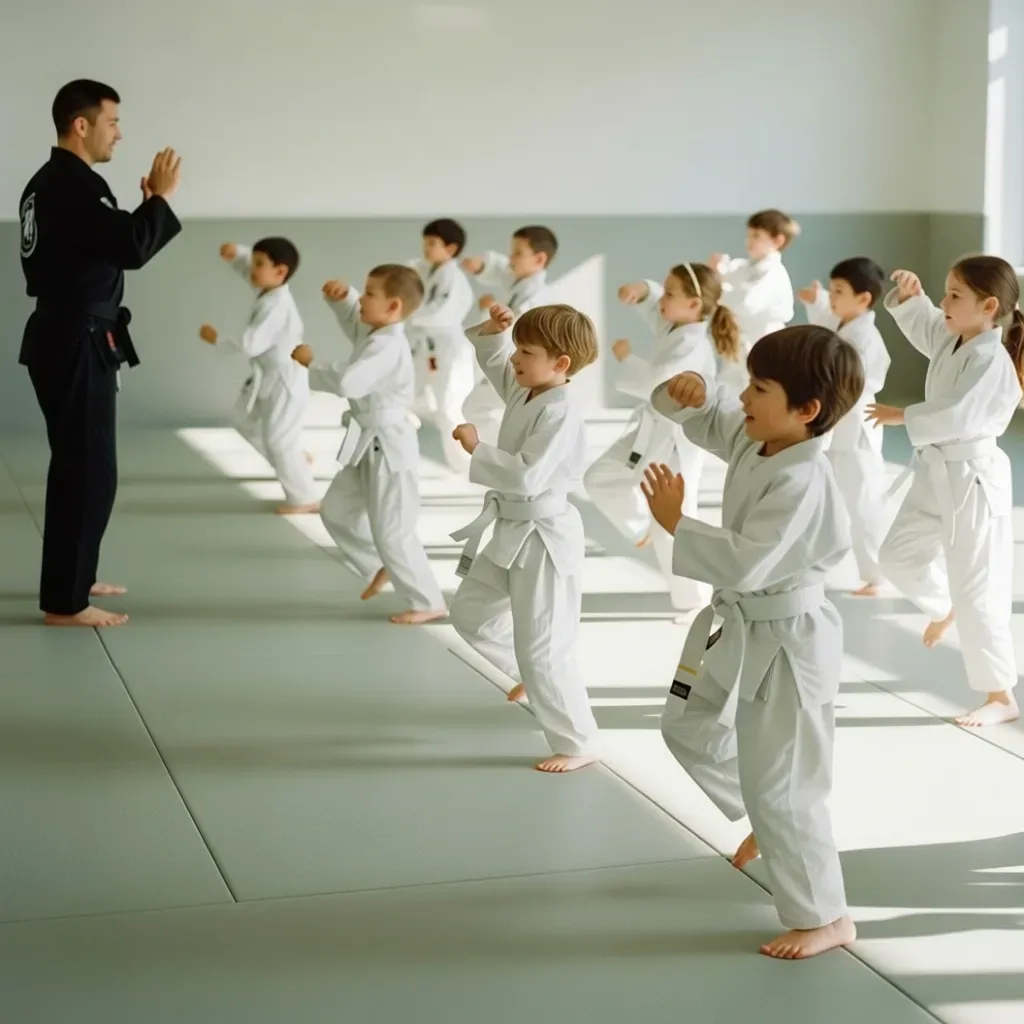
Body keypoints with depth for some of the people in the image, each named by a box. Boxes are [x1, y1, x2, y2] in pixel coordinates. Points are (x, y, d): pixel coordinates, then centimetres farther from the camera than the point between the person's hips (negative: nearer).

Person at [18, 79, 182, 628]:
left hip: (62, 337, 11)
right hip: (77, 345, -11)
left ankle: (72, 579, 31)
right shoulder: (74, 185, -19)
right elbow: (130, 249, -28)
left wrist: (145, 205, 10)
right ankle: (63, 602, -3)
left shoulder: (50, 181, 15)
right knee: (89, 470, -7)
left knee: (77, 465, 19)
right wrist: (160, 196, -14)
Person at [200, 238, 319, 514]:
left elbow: (251, 344, -35)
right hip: (270, 378, 10)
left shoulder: (275, 305, -29)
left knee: (279, 440, -2)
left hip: (284, 381, -10)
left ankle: (304, 498, 11)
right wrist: (236, 253, -5)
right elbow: (247, 267, 17)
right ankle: (296, 457, 35)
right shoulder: (270, 291, 0)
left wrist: (217, 338, -24)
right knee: (248, 422, 24)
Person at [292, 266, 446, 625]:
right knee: (337, 510, 19)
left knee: (393, 532, -4)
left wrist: (310, 362, -22)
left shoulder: (388, 347, -25)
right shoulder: (374, 332, 5)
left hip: (388, 448, -10)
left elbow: (348, 382, -37)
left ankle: (428, 603, 9)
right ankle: (380, 567, 34)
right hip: (368, 446, 10)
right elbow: (353, 320, 26)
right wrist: (341, 296, 3)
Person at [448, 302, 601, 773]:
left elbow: (527, 476, -32)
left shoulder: (560, 413, -24)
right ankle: (530, 674, 41)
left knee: (542, 648, -4)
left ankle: (578, 743, 10)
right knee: (470, 611, 23)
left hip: (543, 538, -10)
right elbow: (493, 361, 21)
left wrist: (476, 448, -24)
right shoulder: (524, 390, 3)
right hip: (512, 532, 10)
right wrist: (493, 329, 1)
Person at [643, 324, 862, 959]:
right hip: (743, 627, 10)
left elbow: (746, 563, -34)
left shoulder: (802, 482, -29)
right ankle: (769, 825, 45)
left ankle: (824, 918, 16)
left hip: (786, 642, -10)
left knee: (780, 787, -1)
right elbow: (701, 416, 13)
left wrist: (675, 522, -27)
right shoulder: (753, 439, -1)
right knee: (690, 728, 26)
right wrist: (684, 390, -11)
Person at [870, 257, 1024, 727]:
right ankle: (944, 607, 47)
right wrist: (909, 293, -2)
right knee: (898, 554, 19)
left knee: (977, 592, -3)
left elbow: (955, 417, -29)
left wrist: (902, 416, -15)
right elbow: (918, 320, 20)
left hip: (971, 480, -9)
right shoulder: (951, 339, 5)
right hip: (937, 474, 9)